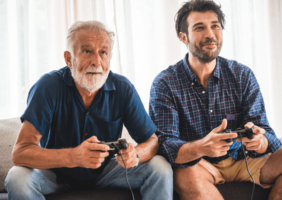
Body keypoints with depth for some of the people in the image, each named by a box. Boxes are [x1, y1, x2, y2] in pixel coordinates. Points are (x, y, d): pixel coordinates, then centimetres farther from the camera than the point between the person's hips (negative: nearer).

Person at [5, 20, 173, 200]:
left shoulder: (123, 89, -14)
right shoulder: (48, 86, -22)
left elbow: (153, 140, -10)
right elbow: (20, 152, -29)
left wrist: (135, 154, -36)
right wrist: (74, 156, -47)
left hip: (105, 172, 2)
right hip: (57, 176, -1)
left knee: (161, 169, -18)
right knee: (18, 179, -31)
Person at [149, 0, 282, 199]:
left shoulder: (243, 76, 0)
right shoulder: (165, 84, -9)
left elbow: (264, 129, -6)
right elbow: (164, 144, -19)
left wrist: (260, 141, -33)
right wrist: (200, 148, -42)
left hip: (243, 160, 4)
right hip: (197, 165, -3)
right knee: (187, 175, -37)